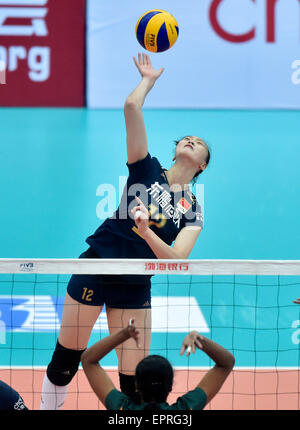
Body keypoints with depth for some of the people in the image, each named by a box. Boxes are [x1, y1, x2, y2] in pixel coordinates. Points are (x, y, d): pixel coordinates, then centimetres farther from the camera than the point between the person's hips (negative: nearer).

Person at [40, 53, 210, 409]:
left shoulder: (192, 210, 4)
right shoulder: (147, 170, 1)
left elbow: (177, 260, -14)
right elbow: (131, 106, -10)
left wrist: (146, 232, -29)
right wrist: (148, 79, 5)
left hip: (135, 288, 1)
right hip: (94, 269, -1)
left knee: (134, 381, 0)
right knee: (65, 360, 6)